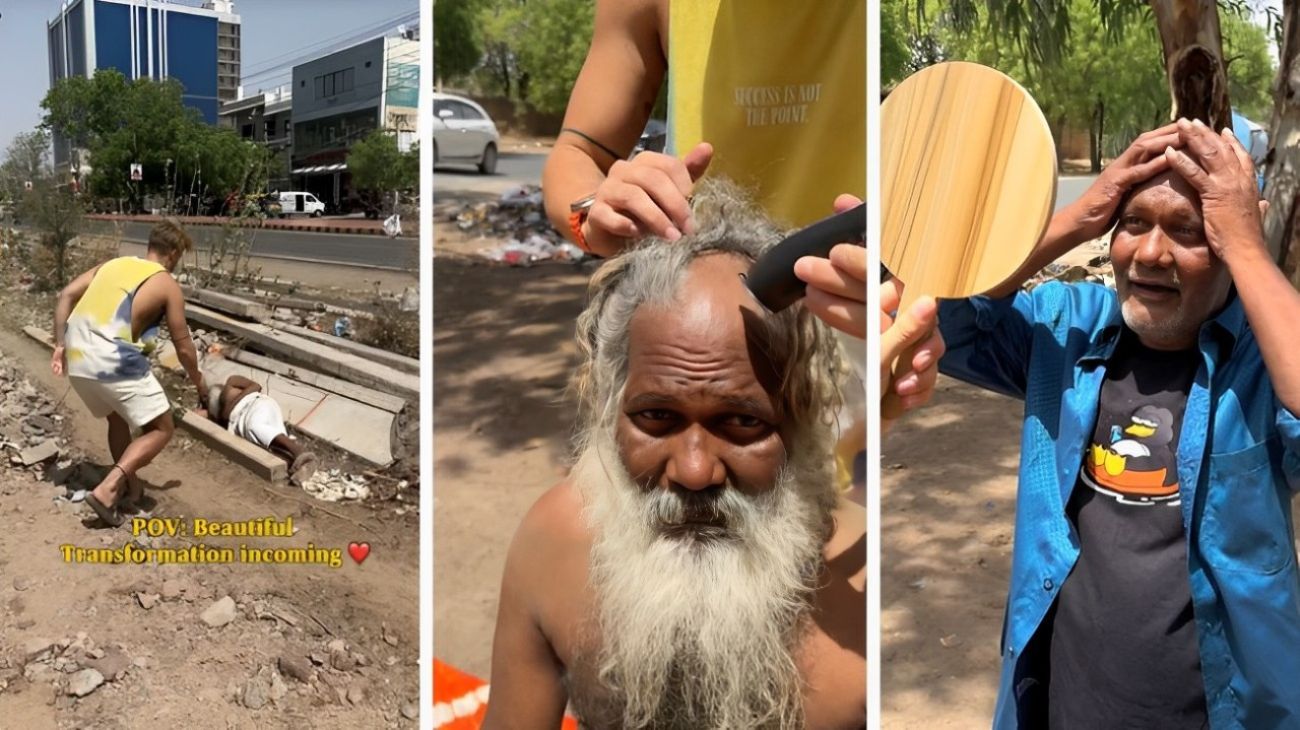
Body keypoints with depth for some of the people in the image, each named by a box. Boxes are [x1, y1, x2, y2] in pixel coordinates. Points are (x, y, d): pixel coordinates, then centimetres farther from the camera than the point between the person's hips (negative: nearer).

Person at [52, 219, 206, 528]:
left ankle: (128, 485, 37)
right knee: (161, 429, 4)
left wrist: (60, 345, 13)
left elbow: (66, 295, 10)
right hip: (114, 363, -7)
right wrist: (199, 383, 21)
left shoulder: (112, 264, 20)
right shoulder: (168, 284, 4)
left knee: (118, 418, 30)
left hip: (77, 360, 7)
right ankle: (107, 490, -9)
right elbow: (183, 347, 6)